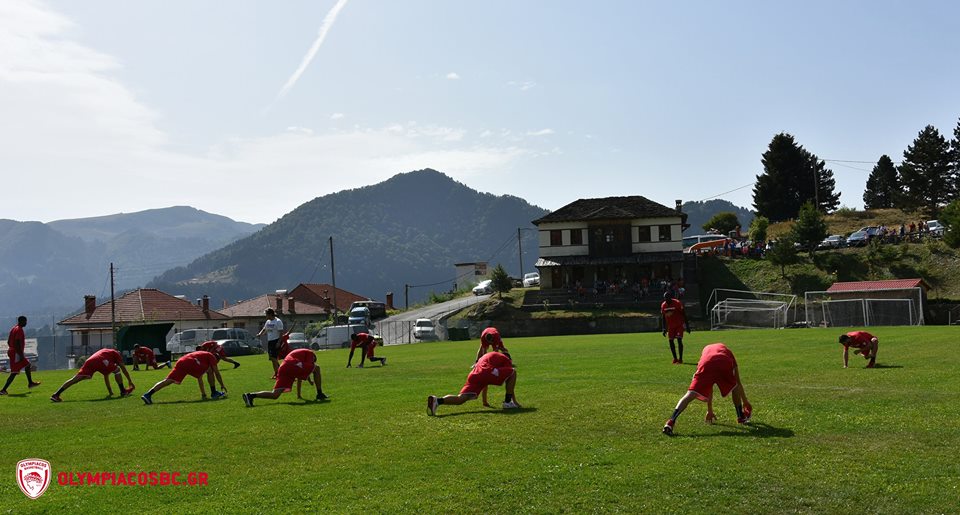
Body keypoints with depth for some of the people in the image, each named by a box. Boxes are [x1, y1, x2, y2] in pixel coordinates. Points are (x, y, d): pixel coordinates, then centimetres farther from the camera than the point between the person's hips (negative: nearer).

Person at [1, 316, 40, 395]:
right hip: (16, 353, -10)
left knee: (28, 365, 22)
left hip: (12, 351, 10)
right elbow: (17, 343, -24)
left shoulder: (13, 328, 14)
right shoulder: (19, 330, -16)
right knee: (14, 372, -8)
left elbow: (8, 342, 19)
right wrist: (21, 354, -22)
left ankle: (30, 383, 31)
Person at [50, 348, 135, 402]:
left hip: (89, 361, 6)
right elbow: (123, 369, 23)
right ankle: (123, 392, 8)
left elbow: (106, 377, 47)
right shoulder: (115, 353, 28)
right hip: (99, 361, -6)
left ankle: (56, 395, -11)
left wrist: (109, 391, 50)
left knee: (75, 379, -1)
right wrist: (130, 381, 30)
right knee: (117, 370, 11)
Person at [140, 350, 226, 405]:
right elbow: (216, 373, 16)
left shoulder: (201, 354, 41)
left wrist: (203, 393, 43)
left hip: (180, 361, 7)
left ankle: (148, 395, -16)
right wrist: (222, 385, 27)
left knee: (168, 380, -2)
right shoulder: (211, 357, 21)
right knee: (210, 371, 10)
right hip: (190, 362, -7)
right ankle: (214, 393, 10)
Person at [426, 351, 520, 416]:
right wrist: (514, 400, 30)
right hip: (486, 372, -6)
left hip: (474, 375, 6)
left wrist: (484, 402, 54)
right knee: (513, 372, 11)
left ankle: (437, 400, -26)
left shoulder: (486, 356, 44)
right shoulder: (506, 359, 25)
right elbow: (510, 380, 22)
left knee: (460, 399, -2)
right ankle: (508, 402, 6)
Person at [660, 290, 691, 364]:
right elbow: (663, 318, 8)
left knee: (679, 340, -13)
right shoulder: (663, 305, -1)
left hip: (679, 325, -5)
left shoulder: (677, 303, -16)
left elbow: (684, 314, -10)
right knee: (671, 341, 2)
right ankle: (675, 358, 13)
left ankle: (680, 358, -8)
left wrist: (687, 326, -11)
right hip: (670, 326, 5)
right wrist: (664, 329, 4)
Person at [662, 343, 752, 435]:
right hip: (725, 365, 0)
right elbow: (738, 382, 48)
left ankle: (671, 421, -24)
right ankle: (741, 417, 37)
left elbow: (708, 384, 43)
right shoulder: (727, 351, 43)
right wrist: (745, 402, 60)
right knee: (735, 387, 33)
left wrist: (709, 410, 47)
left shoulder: (706, 349, 44)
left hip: (706, 364, 0)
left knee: (690, 395, -7)